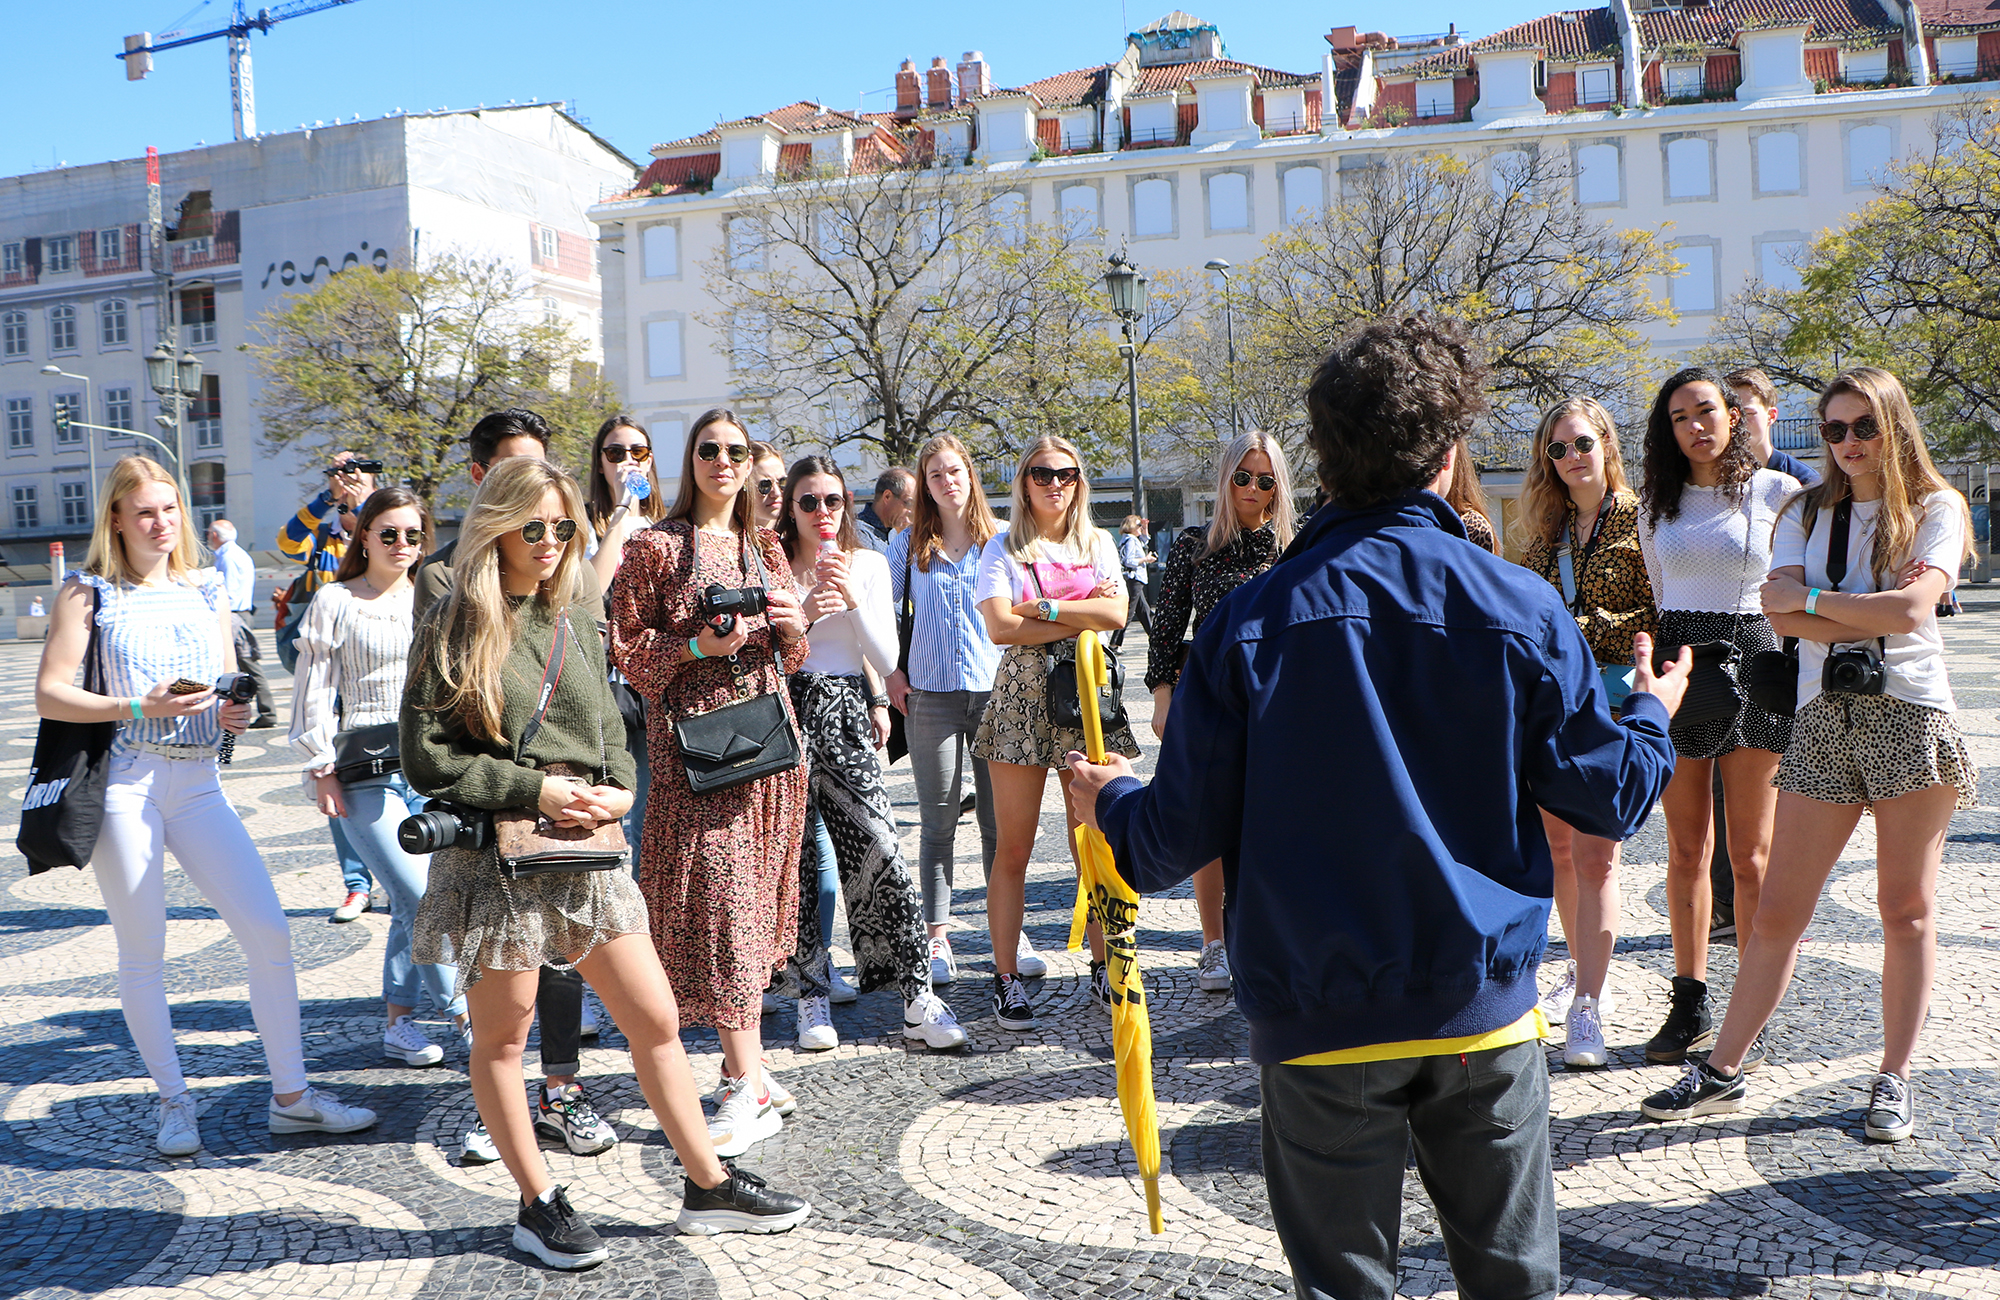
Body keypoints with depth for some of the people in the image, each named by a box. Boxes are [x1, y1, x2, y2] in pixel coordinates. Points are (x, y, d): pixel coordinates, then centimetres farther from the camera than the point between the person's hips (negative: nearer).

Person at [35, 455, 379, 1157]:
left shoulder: (207, 596, 14)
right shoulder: (88, 593, 2)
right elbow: (50, 695, -4)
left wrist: (236, 713, -5)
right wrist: (138, 707, -17)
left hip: (199, 783, 4)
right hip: (123, 782, -3)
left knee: (269, 932, -3)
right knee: (143, 952, 4)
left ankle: (290, 1097, 7)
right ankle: (174, 1103, 20)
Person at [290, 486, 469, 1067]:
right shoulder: (334, 602, 2)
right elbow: (314, 692, 1)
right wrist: (322, 769, -5)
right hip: (366, 774, -4)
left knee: (410, 905, 4)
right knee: (421, 899, -12)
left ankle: (398, 1022, 18)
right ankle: (462, 1012, 2)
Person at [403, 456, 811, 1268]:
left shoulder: (573, 626, 12)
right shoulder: (454, 629, -4)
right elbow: (426, 758, -8)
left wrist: (619, 790, -3)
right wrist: (533, 789, -15)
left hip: (583, 853, 5)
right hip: (494, 857, -5)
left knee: (657, 1021, 7)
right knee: (502, 1036, 7)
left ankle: (708, 1186, 19)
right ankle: (538, 1205, 23)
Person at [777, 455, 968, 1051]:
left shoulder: (869, 564, 9)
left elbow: (886, 661, 3)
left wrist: (853, 598, -9)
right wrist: (804, 615, -14)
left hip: (845, 711, 1)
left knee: (878, 847, -10)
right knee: (796, 856, 0)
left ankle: (918, 998, -5)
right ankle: (813, 994, 12)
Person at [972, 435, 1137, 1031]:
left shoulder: (1098, 543, 13)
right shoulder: (1003, 548, 5)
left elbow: (1117, 613, -3)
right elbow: (1000, 627, -11)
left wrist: (1042, 608, -9)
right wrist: (1082, 615, -8)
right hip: (1023, 697, -2)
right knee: (1012, 848, -2)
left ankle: (1102, 966, 17)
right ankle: (1006, 977, 6)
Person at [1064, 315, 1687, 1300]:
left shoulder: (1250, 621, -10)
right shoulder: (1523, 609, -7)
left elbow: (1183, 836, -8)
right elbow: (1609, 799, 0)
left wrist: (1109, 803, 15)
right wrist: (1651, 712, 22)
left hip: (1318, 1023, -1)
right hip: (1486, 1007, 1)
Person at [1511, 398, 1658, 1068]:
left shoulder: (1637, 520, -1)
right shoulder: (1545, 530, 14)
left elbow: (1658, 614, -7)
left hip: (1609, 691, -6)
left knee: (1594, 854, -11)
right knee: (1560, 847, 12)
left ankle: (1587, 1009, -9)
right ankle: (1582, 970, 28)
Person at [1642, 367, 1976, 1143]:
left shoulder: (1935, 509, 4)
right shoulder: (1806, 513, 13)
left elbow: (1912, 608, -13)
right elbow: (1782, 613, -2)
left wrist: (1814, 600, -5)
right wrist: (1880, 612, -10)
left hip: (1910, 713, -2)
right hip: (1823, 717, 3)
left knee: (1907, 906, 4)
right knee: (1777, 911, 2)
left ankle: (1895, 1080, 15)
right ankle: (1723, 1072, 9)